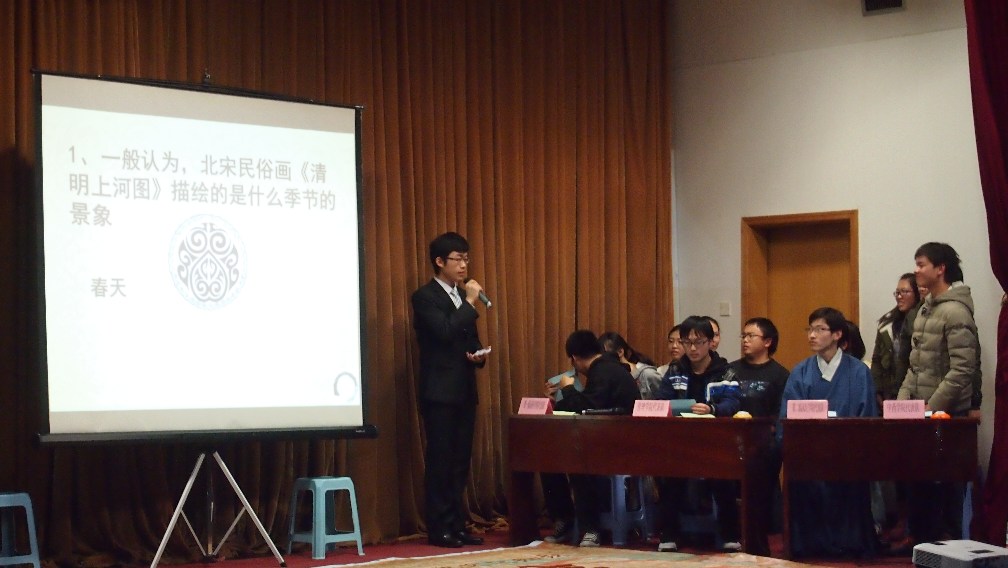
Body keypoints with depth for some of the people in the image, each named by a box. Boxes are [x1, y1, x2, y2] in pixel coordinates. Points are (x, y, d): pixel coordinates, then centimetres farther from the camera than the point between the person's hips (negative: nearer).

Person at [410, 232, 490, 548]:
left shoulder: (463, 297, 16)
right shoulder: (425, 297, -8)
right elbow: (445, 332, -23)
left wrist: (479, 356, 1)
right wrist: (470, 302, -16)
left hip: (464, 390, 7)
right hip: (440, 391, -7)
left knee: (460, 462, 8)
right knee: (440, 461, -4)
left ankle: (457, 525, 13)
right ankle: (439, 528, 0)